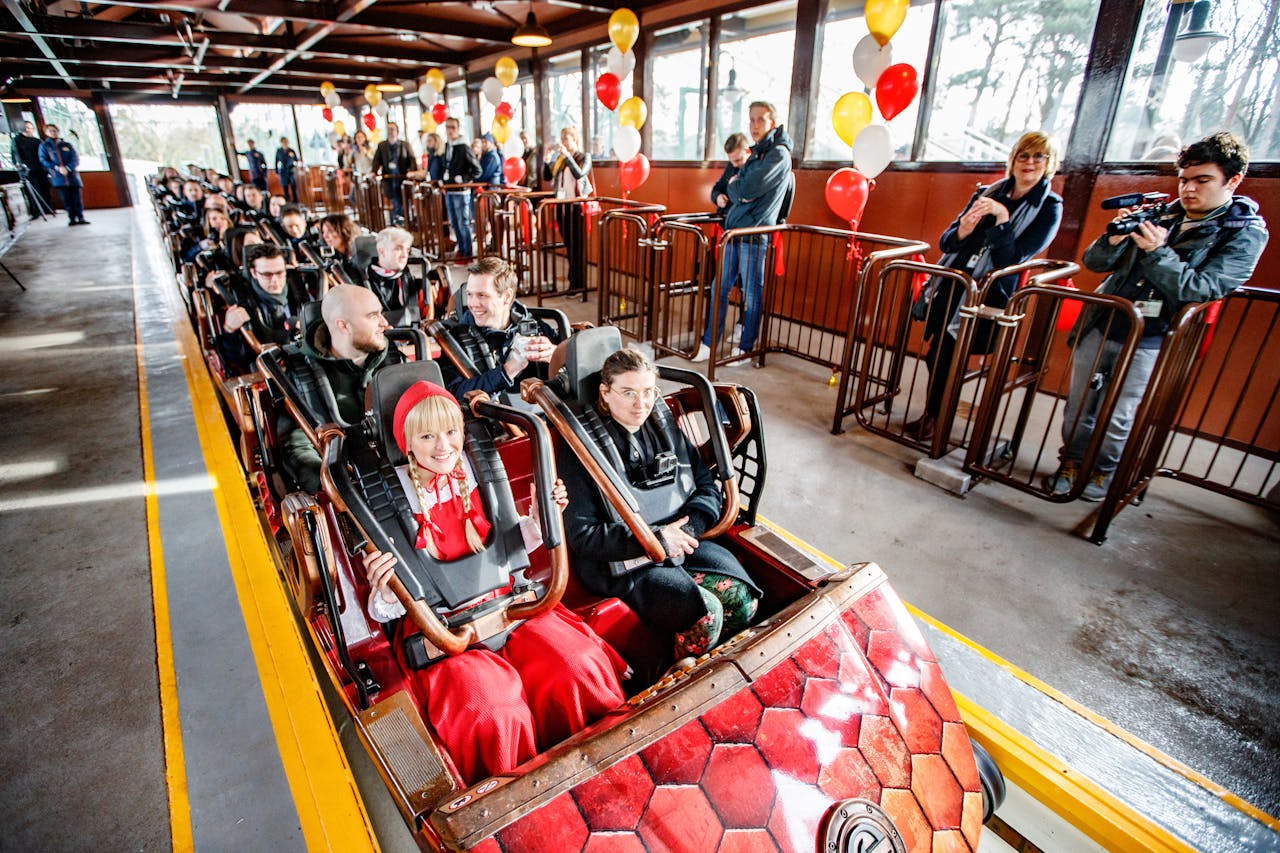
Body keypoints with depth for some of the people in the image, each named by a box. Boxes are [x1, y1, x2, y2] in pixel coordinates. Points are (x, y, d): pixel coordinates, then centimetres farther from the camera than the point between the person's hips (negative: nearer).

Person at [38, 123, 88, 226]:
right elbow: (43, 160, 3)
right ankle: (72, 218, 1)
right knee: (66, 199, -2)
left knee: (76, 198, -4)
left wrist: (67, 168, -13)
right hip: (58, 178, 0)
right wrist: (57, 168, -14)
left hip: (72, 175, 0)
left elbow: (76, 159, 4)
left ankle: (81, 218, -1)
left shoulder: (67, 145, 12)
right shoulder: (44, 146, 10)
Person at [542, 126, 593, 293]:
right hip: (561, 204, 5)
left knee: (578, 245, -4)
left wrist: (567, 156, -19)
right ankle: (573, 280, 20)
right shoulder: (559, 157, 12)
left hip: (576, 205, -5)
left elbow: (579, 174, -19)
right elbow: (546, 177, 10)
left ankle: (579, 283, 1)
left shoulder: (584, 157, -1)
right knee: (568, 244, 11)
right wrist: (546, 160, -5)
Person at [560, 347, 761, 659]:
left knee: (744, 599, -16)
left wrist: (689, 527, -11)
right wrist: (656, 538, -18)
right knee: (705, 613, -25)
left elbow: (708, 485, 10)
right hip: (621, 565, -5)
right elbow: (582, 535, -13)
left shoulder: (667, 431, 9)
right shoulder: (583, 453, -9)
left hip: (681, 545, 6)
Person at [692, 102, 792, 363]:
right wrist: (738, 190, -3)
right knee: (720, 288, 7)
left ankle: (746, 348, 12)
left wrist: (734, 184, 2)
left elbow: (748, 189, -17)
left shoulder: (778, 154, -8)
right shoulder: (756, 153, 21)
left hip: (755, 234, -8)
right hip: (734, 230, 8)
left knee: (752, 293, 1)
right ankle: (708, 344, 13)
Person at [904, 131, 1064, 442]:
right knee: (937, 355, 7)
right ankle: (932, 414, 28)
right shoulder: (987, 193, 8)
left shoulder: (1049, 208, -2)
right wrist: (961, 232, -17)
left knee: (942, 357, -4)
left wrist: (1002, 218, -22)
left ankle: (934, 419, 17)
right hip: (951, 286, 4)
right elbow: (945, 242, 5)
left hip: (986, 296, -4)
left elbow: (1012, 258, -13)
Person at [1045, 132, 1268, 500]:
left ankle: (1103, 472, 24)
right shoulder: (1160, 214, 9)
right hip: (1100, 327, 4)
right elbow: (1093, 262, 7)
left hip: (1148, 342, -3)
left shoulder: (1245, 233, 0)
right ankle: (1072, 463, 28)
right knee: (1078, 405, 10)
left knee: (1118, 418, 3)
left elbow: (1201, 290, -13)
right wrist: (1115, 238, -13)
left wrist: (1156, 252, -20)